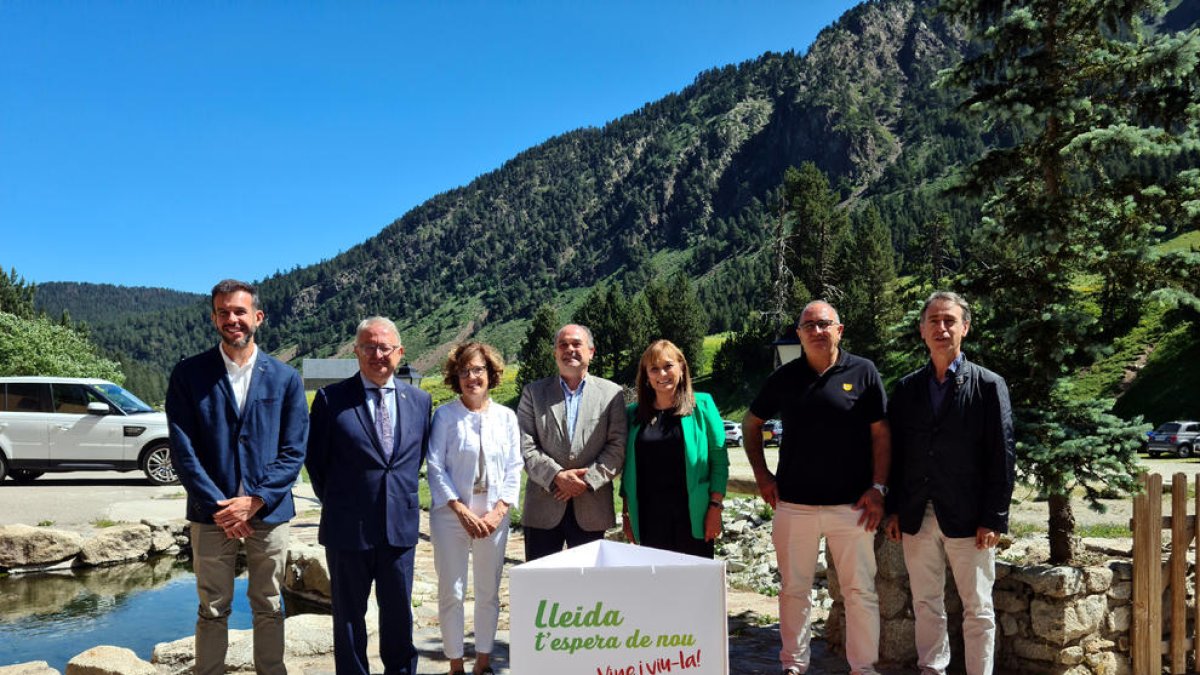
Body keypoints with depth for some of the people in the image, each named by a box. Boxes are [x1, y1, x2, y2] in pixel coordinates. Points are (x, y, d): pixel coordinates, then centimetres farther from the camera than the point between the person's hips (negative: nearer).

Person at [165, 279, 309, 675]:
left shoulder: (286, 379, 2)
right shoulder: (188, 374, 0)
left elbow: (293, 451, -1)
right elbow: (183, 450, -5)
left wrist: (254, 500, -12)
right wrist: (219, 507, -12)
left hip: (269, 512, 1)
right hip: (212, 514, -1)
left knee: (269, 608, 11)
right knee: (212, 611, 8)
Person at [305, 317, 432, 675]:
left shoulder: (419, 400, 5)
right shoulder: (331, 398, -6)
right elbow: (315, 460, 1)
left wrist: (402, 496, 8)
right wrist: (335, 502, 4)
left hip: (400, 525, 3)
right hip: (348, 526, -2)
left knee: (398, 611, 13)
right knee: (349, 614, 10)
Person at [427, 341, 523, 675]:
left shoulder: (506, 417, 4)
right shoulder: (445, 415, -4)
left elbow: (514, 468, 4)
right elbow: (435, 467, -6)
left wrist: (498, 512, -8)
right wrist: (462, 510, -13)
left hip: (493, 517, 2)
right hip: (451, 515, -2)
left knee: (489, 593, 10)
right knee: (451, 593, 3)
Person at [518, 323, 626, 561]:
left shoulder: (611, 393, 7)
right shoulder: (534, 392, 9)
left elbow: (617, 447, 0)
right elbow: (525, 446, 0)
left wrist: (588, 479, -12)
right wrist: (557, 476, -13)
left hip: (591, 511, 0)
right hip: (543, 507, 0)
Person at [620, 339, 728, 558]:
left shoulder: (702, 405, 1)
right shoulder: (635, 413, 9)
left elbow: (719, 460, -1)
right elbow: (628, 467, 13)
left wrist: (716, 507, -7)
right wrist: (626, 512, 9)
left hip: (693, 515, -2)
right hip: (649, 518, 2)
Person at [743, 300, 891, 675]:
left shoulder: (863, 373, -1)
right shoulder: (784, 377, 4)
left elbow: (880, 434, 0)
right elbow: (751, 425, 15)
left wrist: (878, 488, -7)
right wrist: (762, 475, 6)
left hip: (850, 504, -2)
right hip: (793, 503, 2)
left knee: (860, 591, 5)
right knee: (794, 590, 11)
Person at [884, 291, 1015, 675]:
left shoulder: (989, 386, -4)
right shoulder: (906, 388, 7)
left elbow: (1001, 458, -6)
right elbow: (896, 453, 9)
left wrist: (994, 520, -10)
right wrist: (894, 510, 5)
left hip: (968, 518, -4)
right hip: (916, 517, 4)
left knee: (977, 608, 7)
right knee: (925, 603, 14)